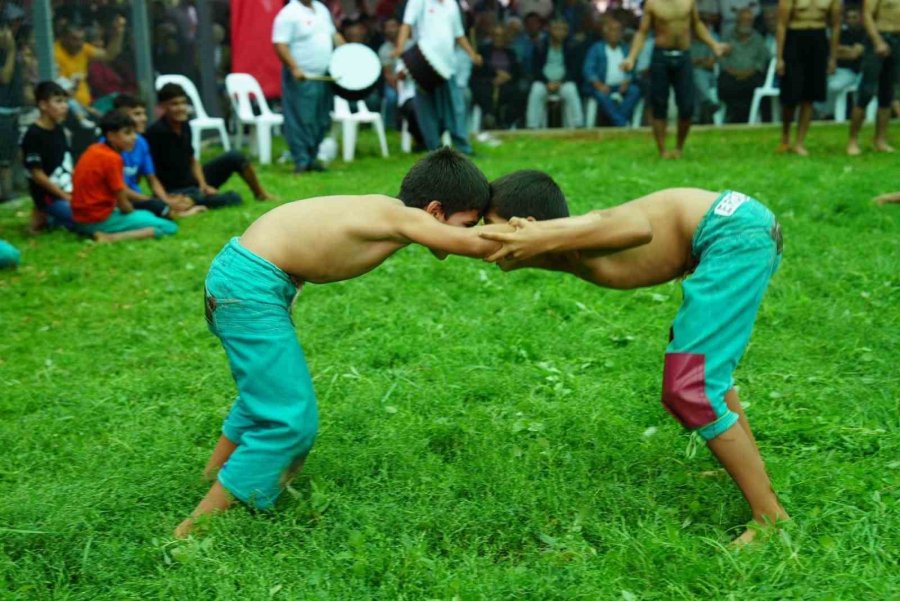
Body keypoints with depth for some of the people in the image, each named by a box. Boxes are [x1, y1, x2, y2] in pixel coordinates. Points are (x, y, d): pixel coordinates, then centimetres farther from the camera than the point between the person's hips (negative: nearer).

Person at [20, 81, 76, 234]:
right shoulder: (33, 135, -16)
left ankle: (52, 217, 11)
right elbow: (38, 175, -16)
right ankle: (45, 218, -1)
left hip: (67, 191, 8)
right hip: (50, 197, -8)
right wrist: (65, 197, -14)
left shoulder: (59, 130, 9)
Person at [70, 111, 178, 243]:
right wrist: (135, 215, 6)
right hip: (100, 219, -9)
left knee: (147, 215, 30)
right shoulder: (112, 158, -17)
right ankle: (110, 237, -18)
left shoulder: (94, 149, 8)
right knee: (169, 227, -12)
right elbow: (123, 204, -13)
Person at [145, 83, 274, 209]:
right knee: (233, 198, -29)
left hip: (194, 181, 8)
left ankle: (261, 194, 14)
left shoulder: (184, 126, 4)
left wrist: (204, 185, -3)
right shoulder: (155, 132, -19)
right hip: (175, 191, -8)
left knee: (234, 156, -2)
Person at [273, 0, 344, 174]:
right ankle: (301, 161, 2)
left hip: (324, 76, 8)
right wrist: (294, 68, -26)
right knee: (301, 120, -4)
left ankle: (312, 157, 22)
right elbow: (280, 45, -17)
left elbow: (334, 34, 25)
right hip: (302, 78, -8)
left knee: (322, 120, 11)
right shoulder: (288, 14, -11)